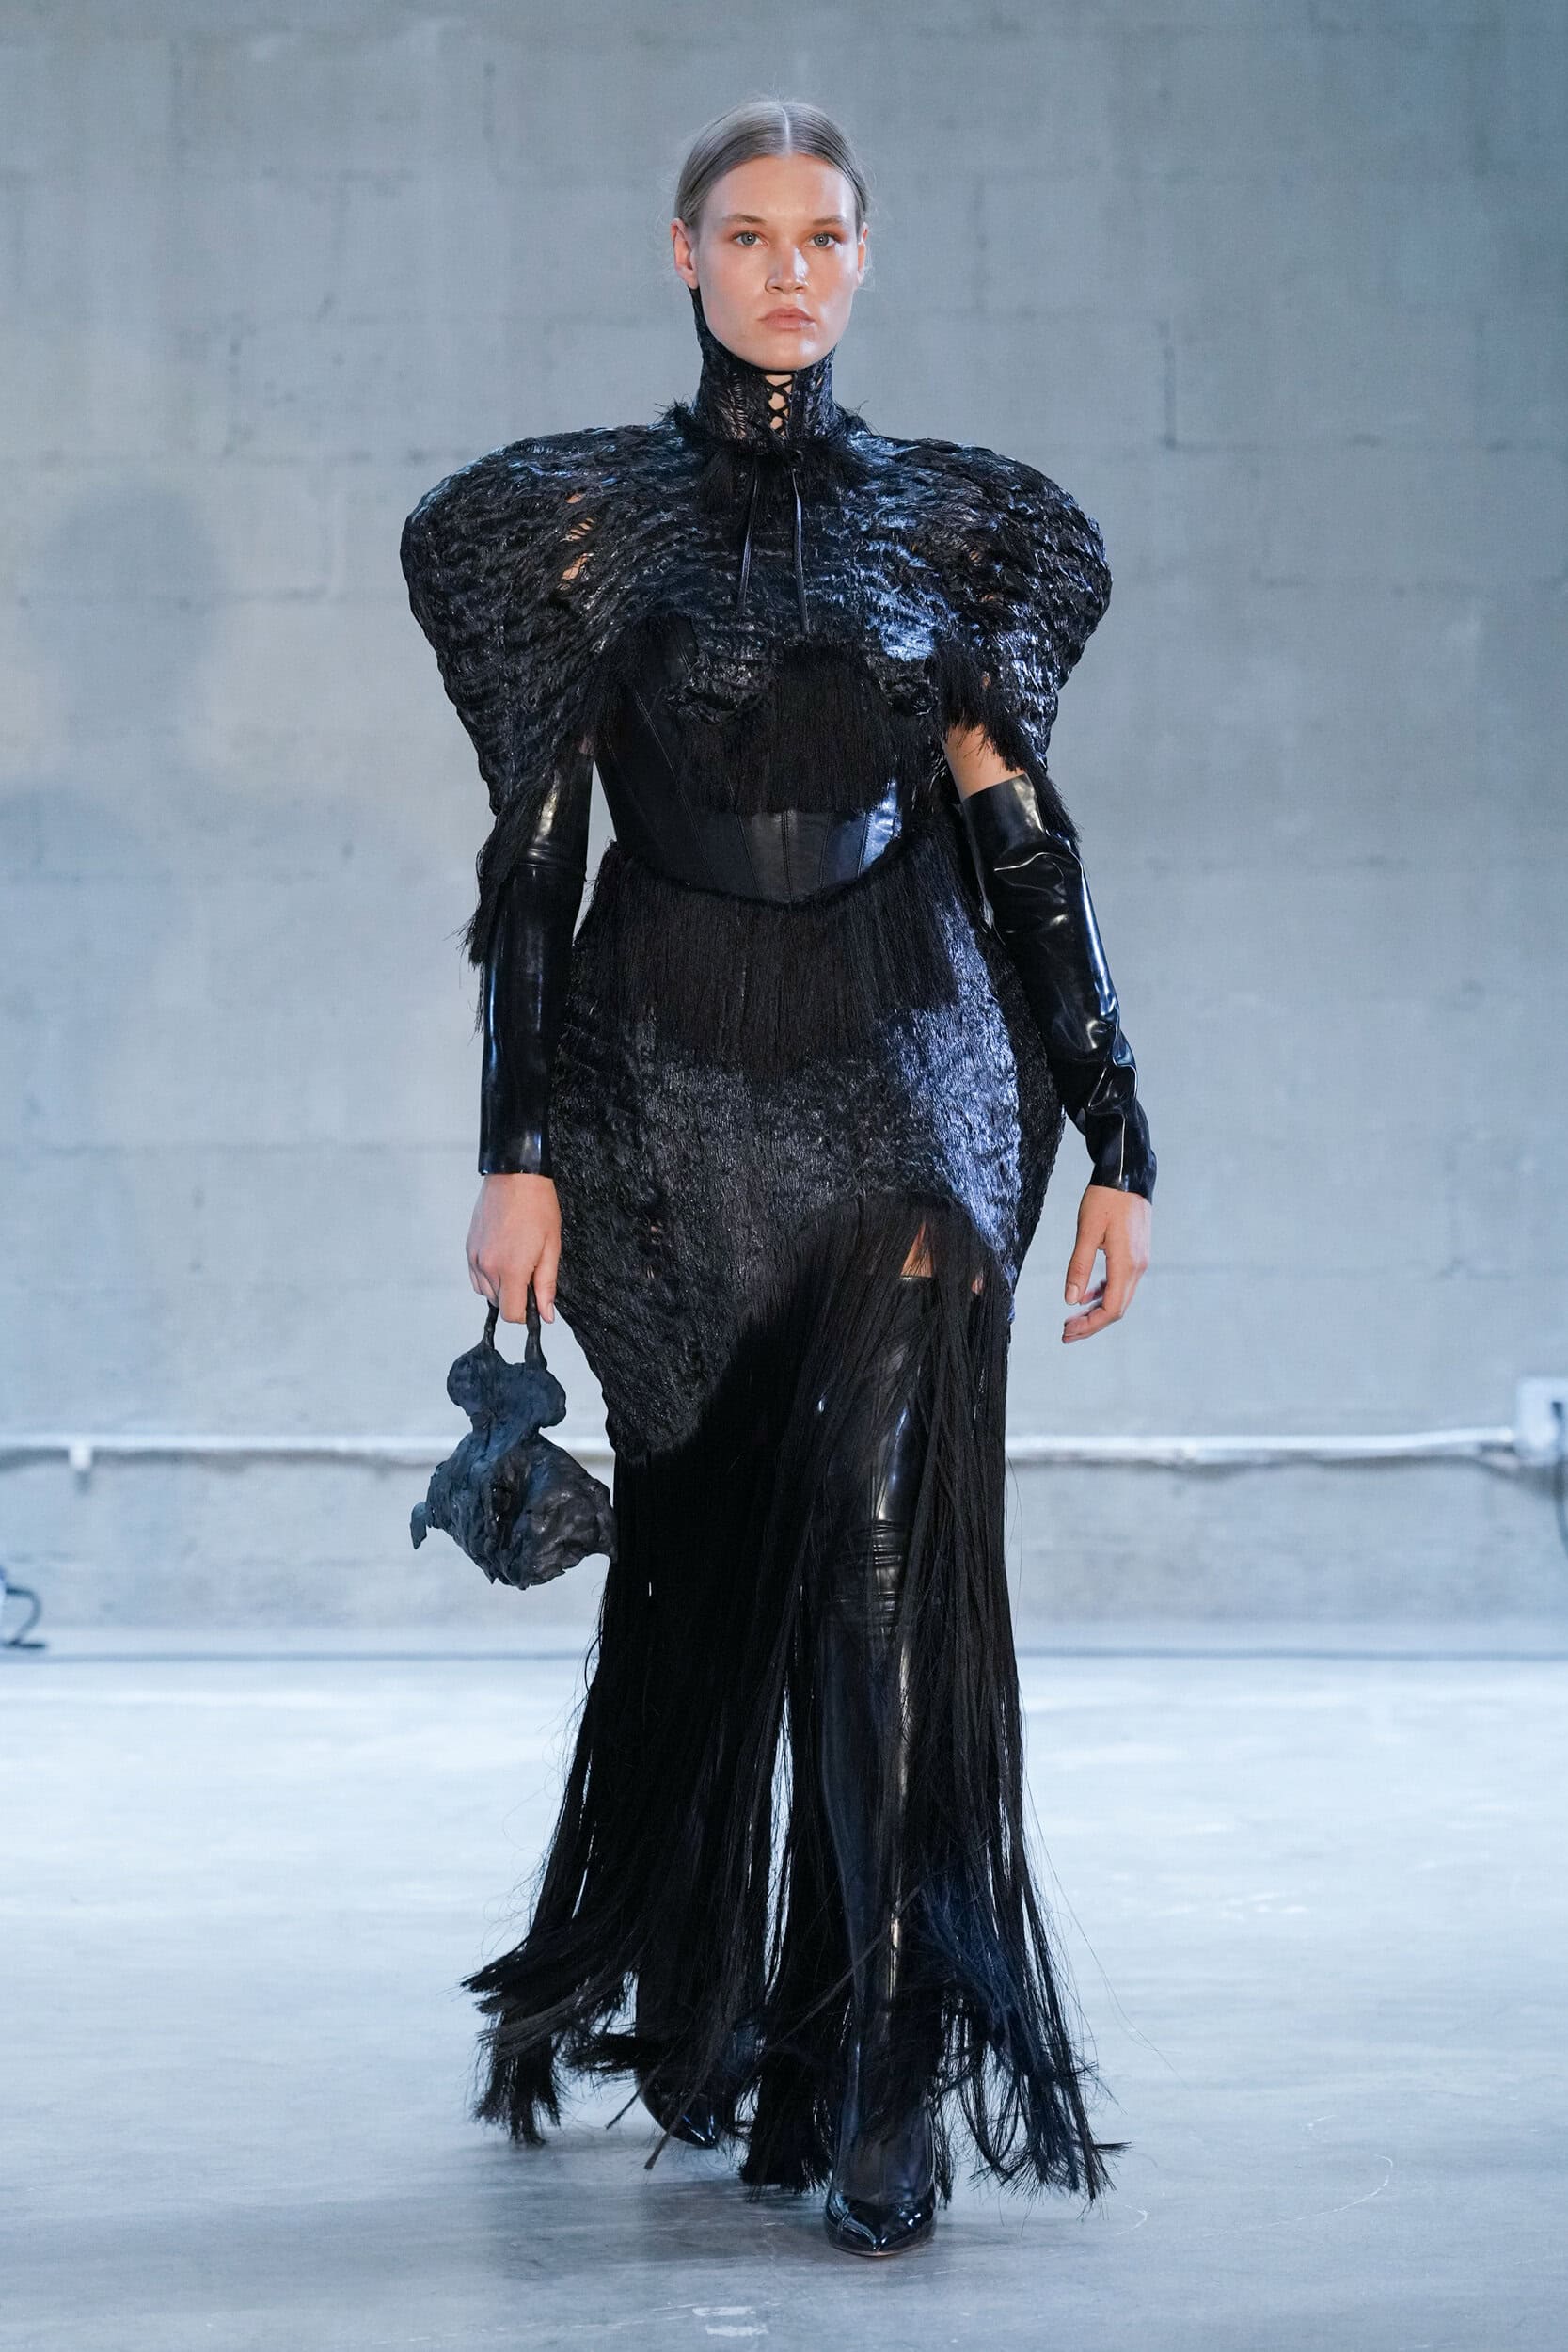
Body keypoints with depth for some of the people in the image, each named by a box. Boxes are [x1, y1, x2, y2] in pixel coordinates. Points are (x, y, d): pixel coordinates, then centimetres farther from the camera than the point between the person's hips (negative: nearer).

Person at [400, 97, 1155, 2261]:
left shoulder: (951, 520, 8)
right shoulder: (587, 515, 4)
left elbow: (1021, 842, 7)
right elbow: (530, 843, 1)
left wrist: (1116, 1142, 3)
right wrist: (517, 1152, -6)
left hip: (910, 1084, 0)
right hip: (670, 1091, 0)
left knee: (887, 1553, -11)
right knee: (708, 1565, 9)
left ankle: (881, 2091, -7)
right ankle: (686, 2007, 31)